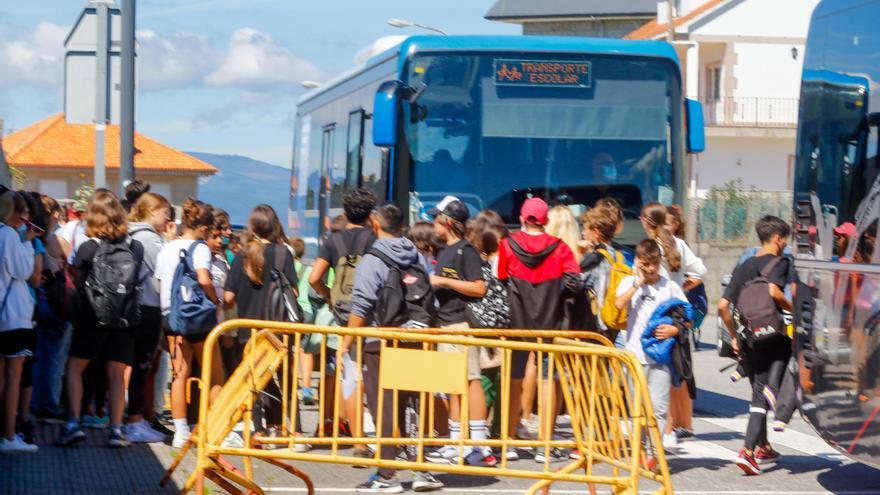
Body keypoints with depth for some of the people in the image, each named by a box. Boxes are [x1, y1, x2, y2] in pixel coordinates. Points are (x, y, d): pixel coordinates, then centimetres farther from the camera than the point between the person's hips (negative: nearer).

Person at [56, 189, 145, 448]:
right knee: (116, 373, 8)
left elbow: (78, 283, -1)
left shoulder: (88, 248, -10)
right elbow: (137, 280, 7)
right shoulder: (135, 247, -2)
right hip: (124, 319, 3)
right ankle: (116, 429, 4)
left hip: (92, 317, -3)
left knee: (74, 368, 7)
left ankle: (73, 424, -5)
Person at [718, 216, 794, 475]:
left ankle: (763, 447, 29)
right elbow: (773, 291, -26)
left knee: (758, 392, 19)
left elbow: (723, 306, 8)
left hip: (747, 341, 7)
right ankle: (748, 450, -21)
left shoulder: (743, 267, 13)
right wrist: (794, 308, -10)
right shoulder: (780, 262, -5)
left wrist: (734, 336, 16)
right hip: (772, 338, -7)